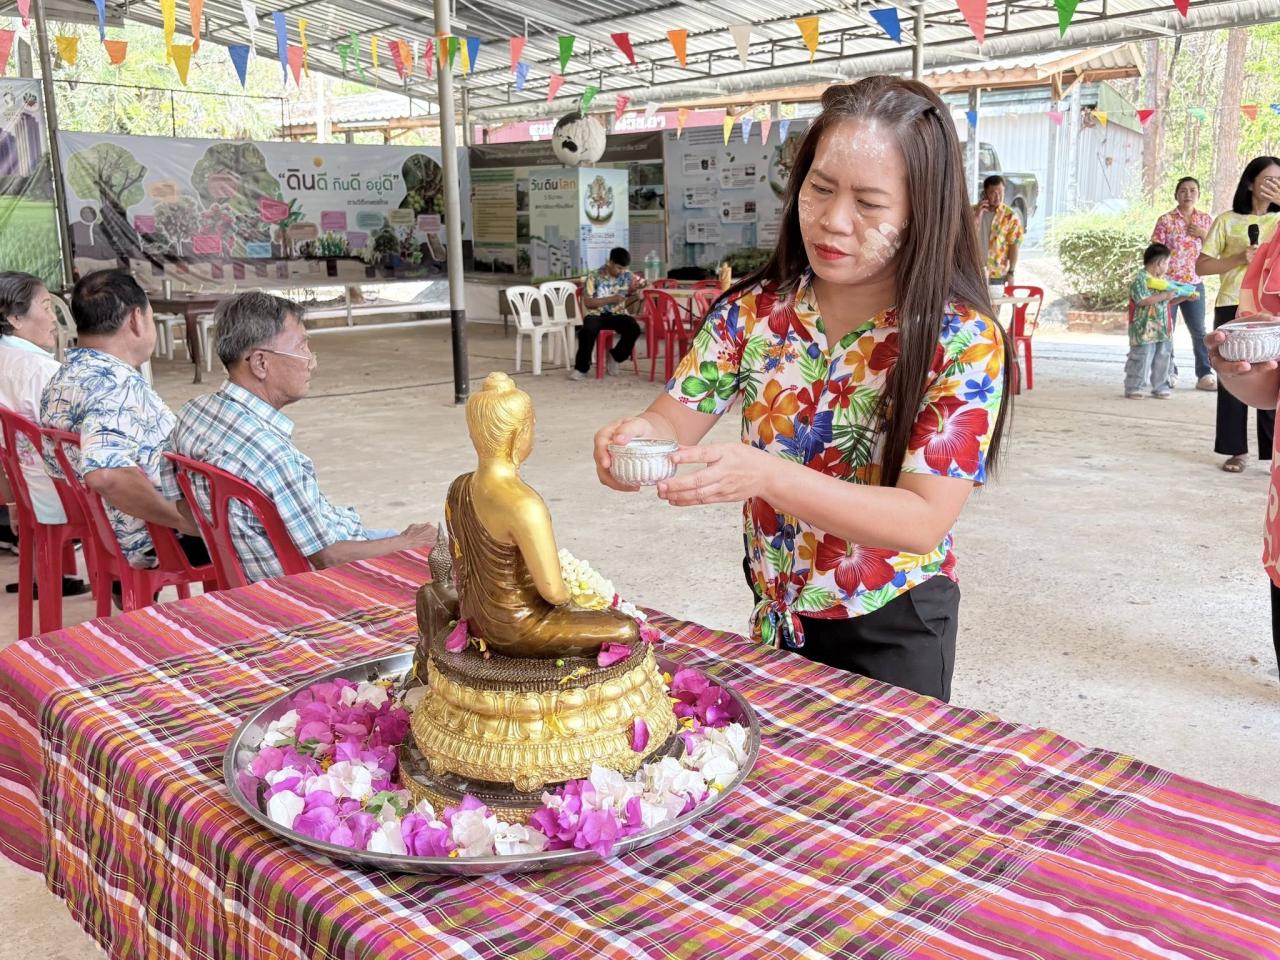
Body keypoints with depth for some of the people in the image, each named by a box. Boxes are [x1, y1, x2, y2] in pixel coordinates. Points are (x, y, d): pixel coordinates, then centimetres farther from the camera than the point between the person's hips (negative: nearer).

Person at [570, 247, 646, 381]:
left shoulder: (628, 276, 5)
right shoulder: (594, 276, -5)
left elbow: (626, 303, 11)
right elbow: (588, 302, -9)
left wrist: (635, 292, -9)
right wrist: (610, 299, -15)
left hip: (617, 314, 3)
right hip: (596, 314, -3)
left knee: (634, 329, -28)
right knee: (588, 330, -35)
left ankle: (615, 356, -1)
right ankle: (581, 368, -17)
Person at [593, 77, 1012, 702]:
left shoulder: (962, 342, -19)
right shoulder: (754, 310, -6)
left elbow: (923, 522, -26)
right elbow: (675, 418, -7)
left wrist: (767, 475, -39)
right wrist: (640, 436, -32)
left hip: (892, 636, -3)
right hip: (776, 622, 4)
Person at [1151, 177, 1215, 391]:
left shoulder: (1206, 220, 8)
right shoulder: (1166, 220, -2)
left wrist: (1204, 235, -6)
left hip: (1194, 283, 2)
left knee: (1198, 331, 1)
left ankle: (1205, 375, 5)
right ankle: (1168, 372, 20)